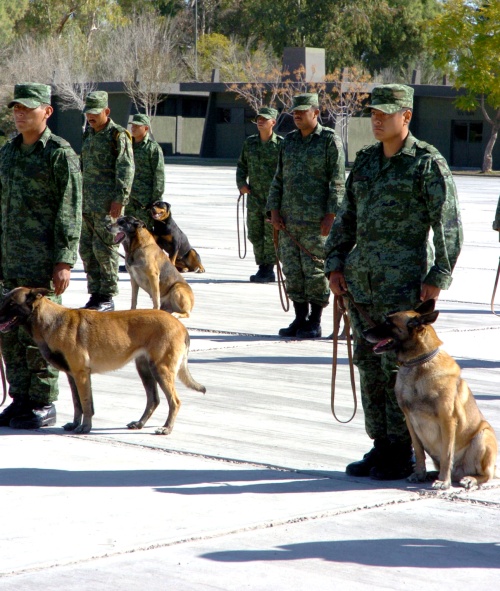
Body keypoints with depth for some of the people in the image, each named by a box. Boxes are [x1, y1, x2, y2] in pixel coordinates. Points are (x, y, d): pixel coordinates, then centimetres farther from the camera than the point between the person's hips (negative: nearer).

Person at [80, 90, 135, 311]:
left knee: (104, 248, -7)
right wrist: (79, 197, 20)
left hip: (108, 204, -8)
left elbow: (125, 170, -12)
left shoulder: (118, 135, -7)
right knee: (87, 249, 7)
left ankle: (108, 297, 0)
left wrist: (119, 200, -18)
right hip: (87, 204, 8)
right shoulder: (89, 134, 16)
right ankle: (95, 293, 14)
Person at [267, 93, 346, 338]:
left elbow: (337, 181, -7)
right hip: (288, 219, 6)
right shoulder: (289, 141, 15)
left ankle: (315, 322, 5)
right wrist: (274, 210, 8)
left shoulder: (329, 140, -3)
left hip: (316, 220, -6)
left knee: (315, 270, -3)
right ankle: (300, 318, 16)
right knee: (292, 270, 7)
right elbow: (278, 178, 18)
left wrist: (331, 215, -13)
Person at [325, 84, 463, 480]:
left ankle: (402, 454, 4)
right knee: (370, 366, 9)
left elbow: (448, 225, -9)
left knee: (398, 368, -4)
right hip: (361, 282, 7)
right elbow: (347, 217, 20)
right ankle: (380, 447, 19)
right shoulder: (365, 161, 14)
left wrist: (437, 278, -14)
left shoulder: (429, 164, -7)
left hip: (404, 284, -7)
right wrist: (336, 264, 12)